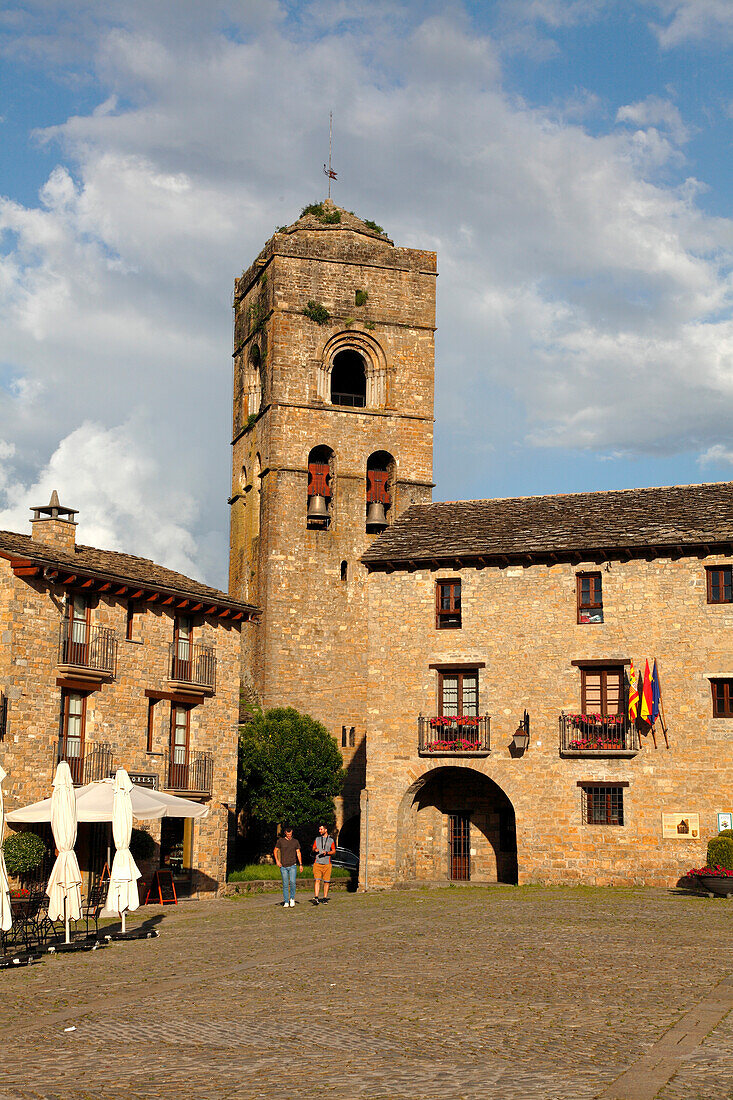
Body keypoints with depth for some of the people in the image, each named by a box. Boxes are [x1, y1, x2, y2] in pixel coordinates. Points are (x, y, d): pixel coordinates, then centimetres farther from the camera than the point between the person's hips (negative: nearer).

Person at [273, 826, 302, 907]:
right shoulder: (281, 841, 4)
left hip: (292, 866, 0)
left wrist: (300, 864, 5)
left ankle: (292, 898, 4)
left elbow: (298, 853, 11)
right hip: (283, 866, 0)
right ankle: (286, 902, 8)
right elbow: (275, 851, 11)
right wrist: (277, 861, -2)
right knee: (285, 885, 1)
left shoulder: (295, 841, 8)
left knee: (292, 882, -16)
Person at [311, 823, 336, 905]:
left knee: (326, 881, 1)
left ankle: (325, 898, 10)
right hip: (317, 863, 1)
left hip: (327, 863, -1)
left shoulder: (331, 839, 7)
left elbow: (334, 851, 6)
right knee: (317, 880, -11)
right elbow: (313, 848, 17)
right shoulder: (317, 839, 13)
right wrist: (315, 850, -7)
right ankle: (316, 898, -18)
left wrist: (327, 852, -13)